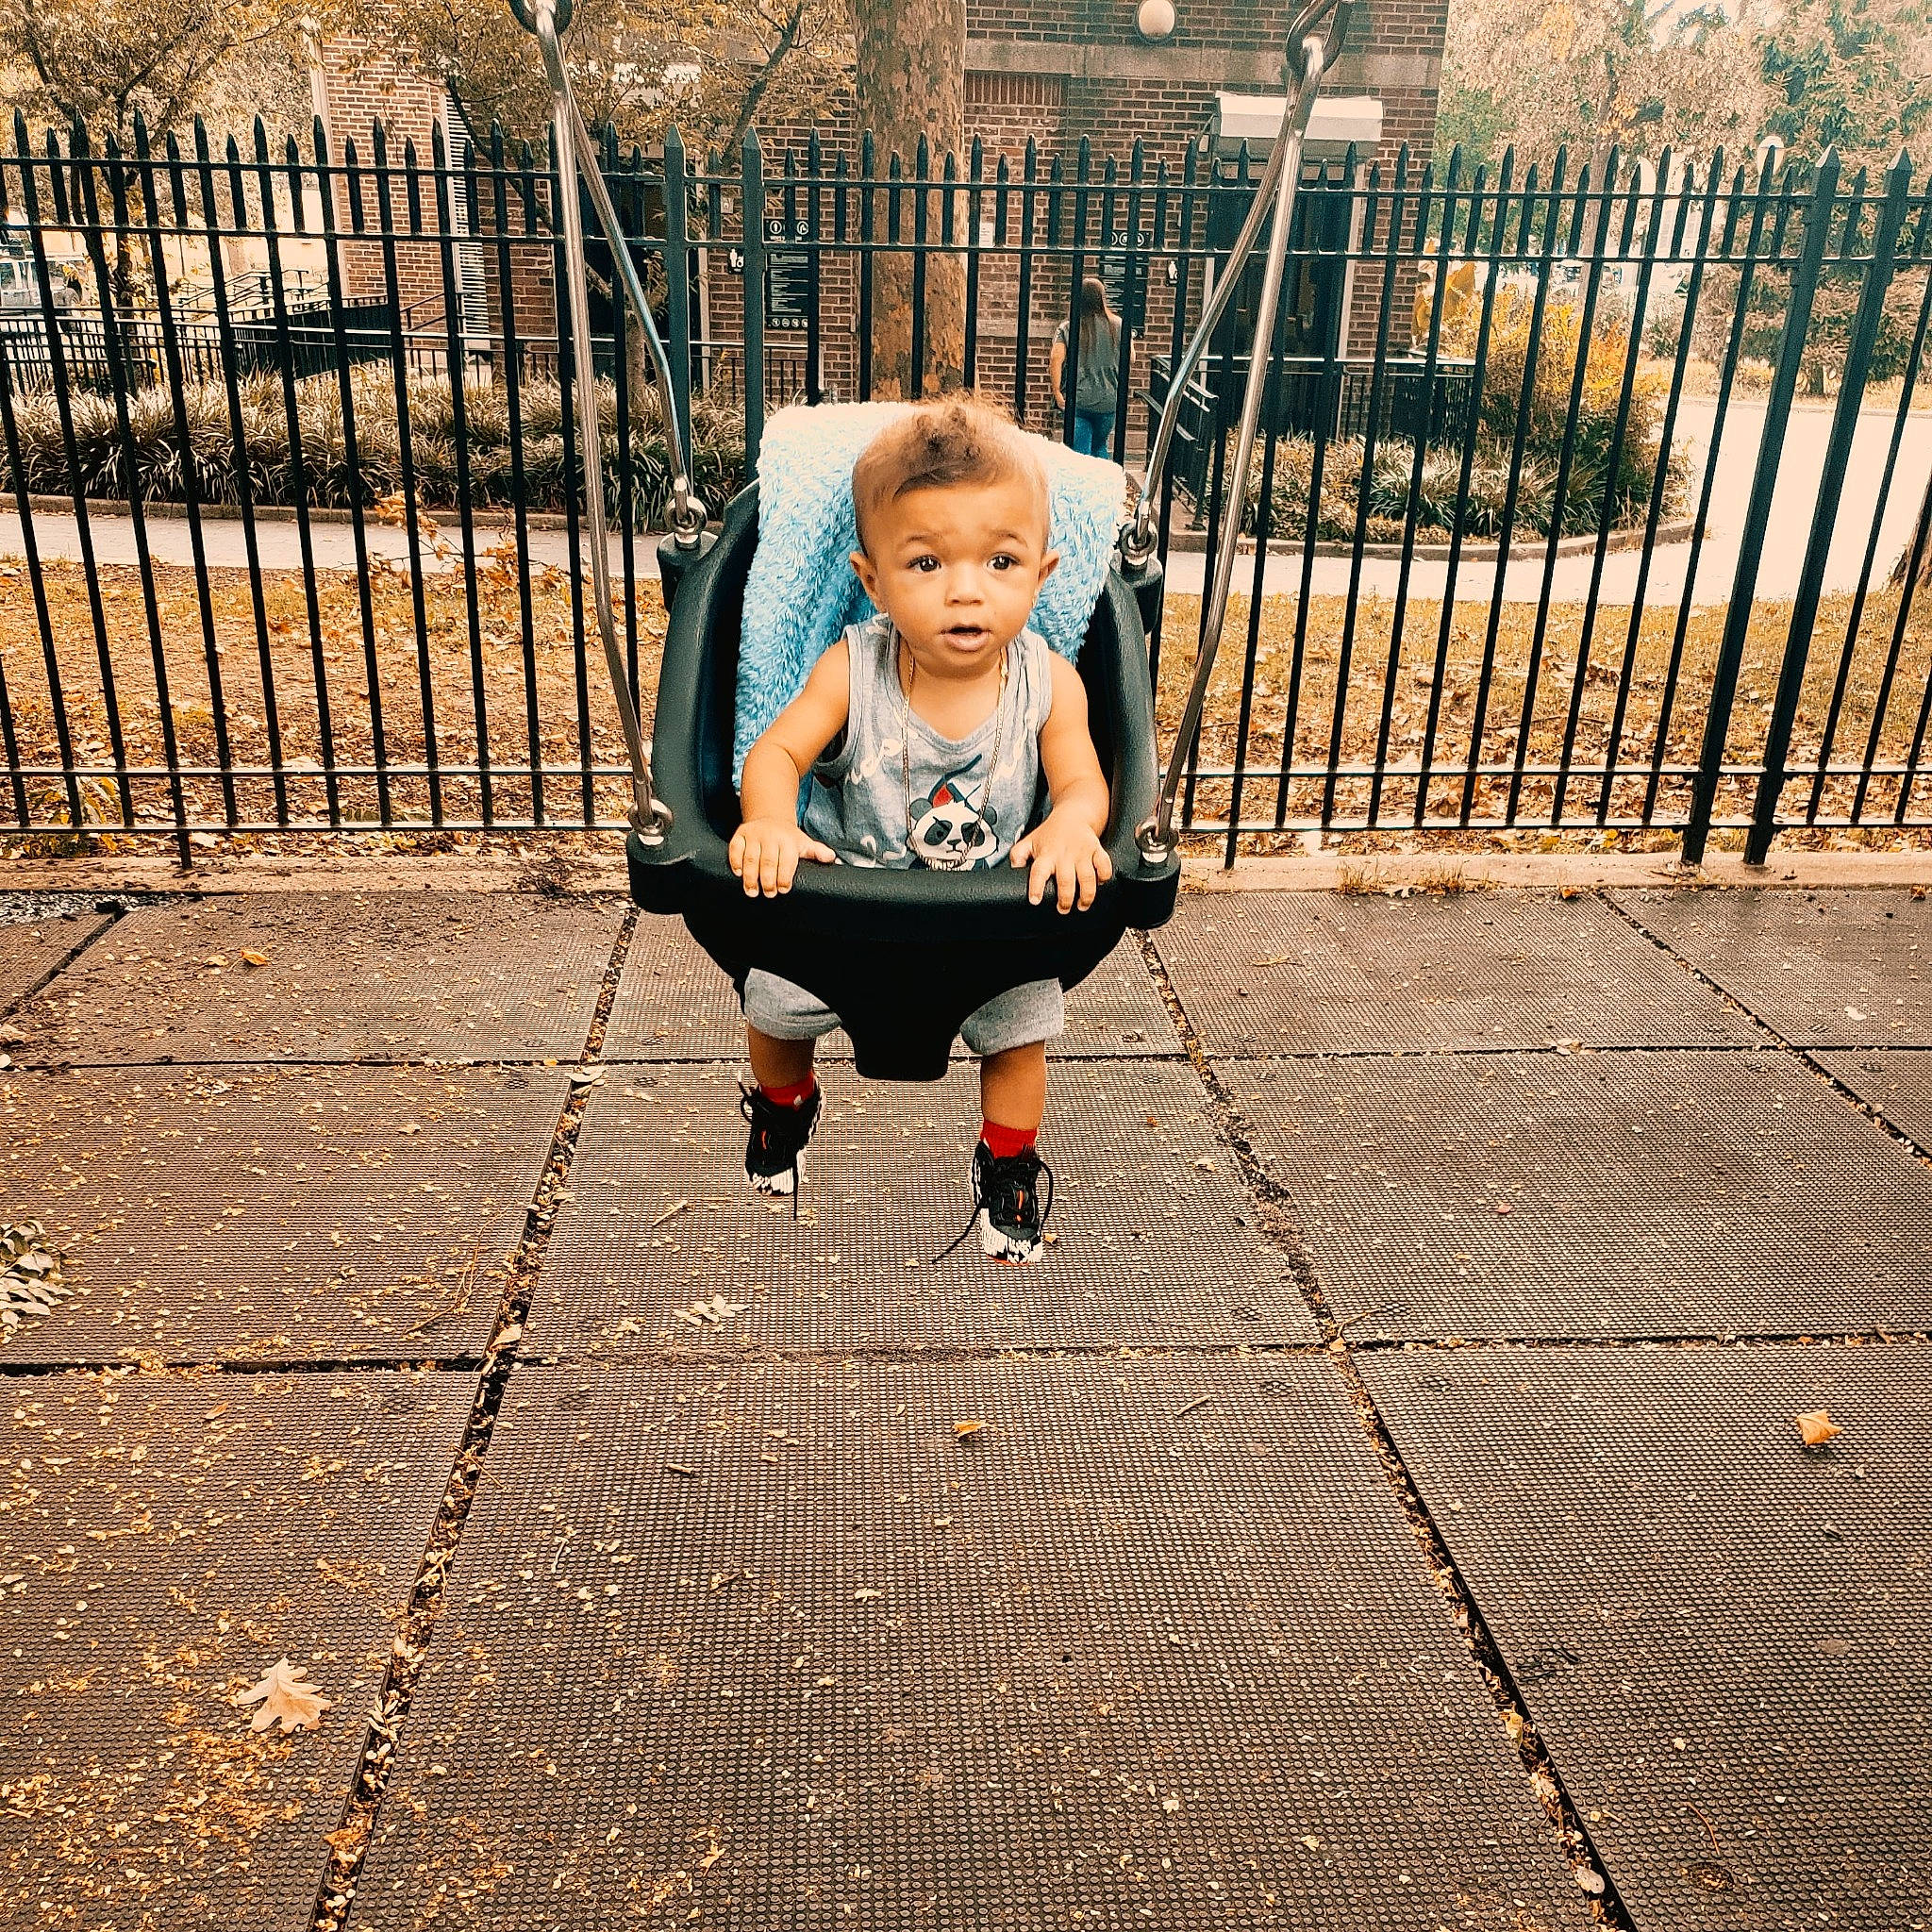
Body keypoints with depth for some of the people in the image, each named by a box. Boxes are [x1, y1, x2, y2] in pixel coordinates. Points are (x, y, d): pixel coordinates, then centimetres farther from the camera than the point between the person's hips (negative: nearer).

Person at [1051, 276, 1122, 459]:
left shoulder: (1067, 328, -3)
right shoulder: (1118, 325, 1)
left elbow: (1056, 359, -14)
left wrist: (1057, 392, -12)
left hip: (1076, 401, -2)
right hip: (1108, 401, 2)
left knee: (1080, 452, -1)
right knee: (1100, 447, 21)